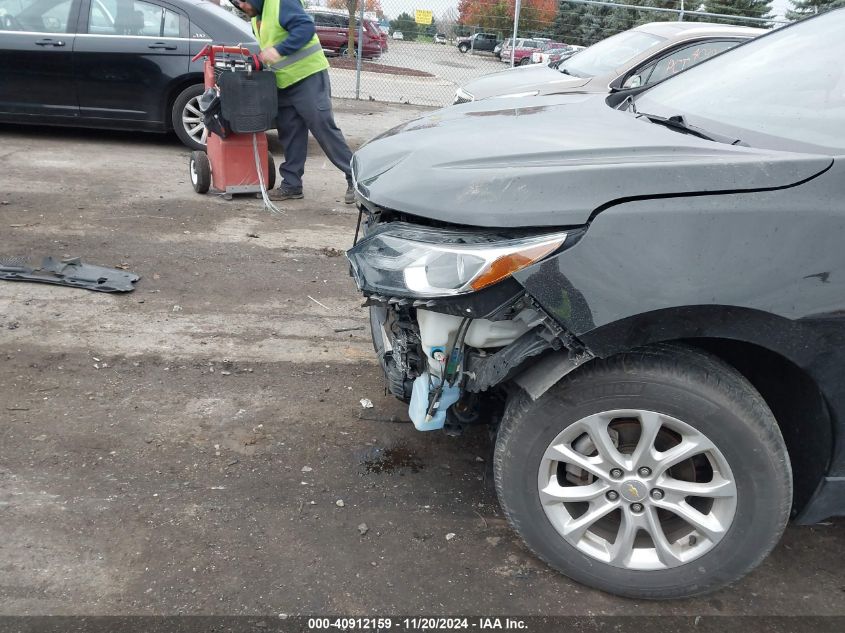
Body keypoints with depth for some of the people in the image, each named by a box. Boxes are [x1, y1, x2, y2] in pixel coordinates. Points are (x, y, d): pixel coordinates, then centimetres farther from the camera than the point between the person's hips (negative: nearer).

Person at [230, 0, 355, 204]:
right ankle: (292, 184, 17)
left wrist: (278, 50, -31)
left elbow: (306, 26, -25)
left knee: (325, 129, -10)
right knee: (290, 135, 10)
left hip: (309, 76, -9)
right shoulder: (256, 18, 15)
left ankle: (354, 178, -5)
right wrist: (261, 57, 7)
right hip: (284, 84, 9)